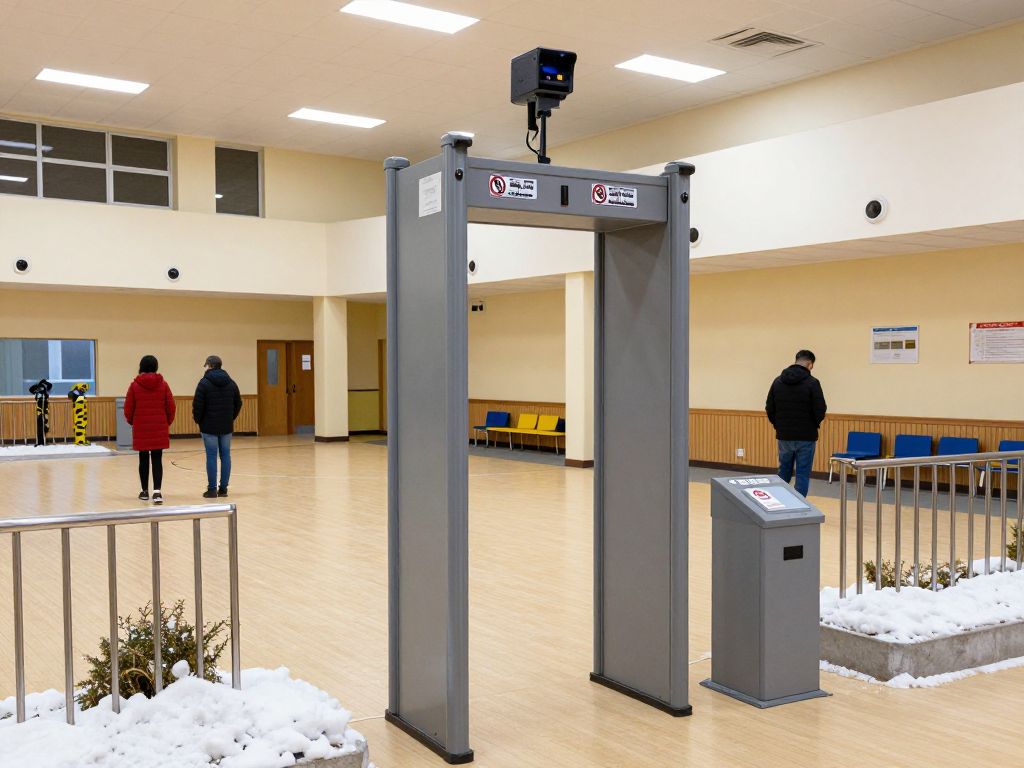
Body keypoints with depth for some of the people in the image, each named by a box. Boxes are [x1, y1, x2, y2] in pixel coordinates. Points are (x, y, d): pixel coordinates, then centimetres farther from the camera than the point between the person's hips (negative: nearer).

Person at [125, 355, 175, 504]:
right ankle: (157, 491, -12)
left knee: (144, 459, 11)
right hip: (159, 429, 0)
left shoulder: (135, 385, -3)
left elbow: (128, 409, -2)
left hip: (141, 429, 0)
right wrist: (167, 422, 16)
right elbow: (171, 407, -1)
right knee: (157, 460, 1)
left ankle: (145, 491, 19)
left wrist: (131, 422, 18)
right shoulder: (162, 384, -2)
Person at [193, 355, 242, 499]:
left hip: (209, 426, -4)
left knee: (211, 456, -2)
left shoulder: (204, 382, -9)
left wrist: (198, 420, 3)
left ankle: (212, 489, 0)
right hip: (226, 426, 4)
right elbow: (238, 403, 9)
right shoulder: (231, 383, 7)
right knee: (225, 455, 7)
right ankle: (223, 488, 9)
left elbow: (198, 405, -12)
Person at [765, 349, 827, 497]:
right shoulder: (812, 382, -12)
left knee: (784, 472, 17)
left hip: (784, 436, 4)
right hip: (806, 437, -4)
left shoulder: (778, 381, 2)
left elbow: (769, 409, 3)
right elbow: (820, 411, -13)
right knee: (802, 475, 3)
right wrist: (813, 425, 7)